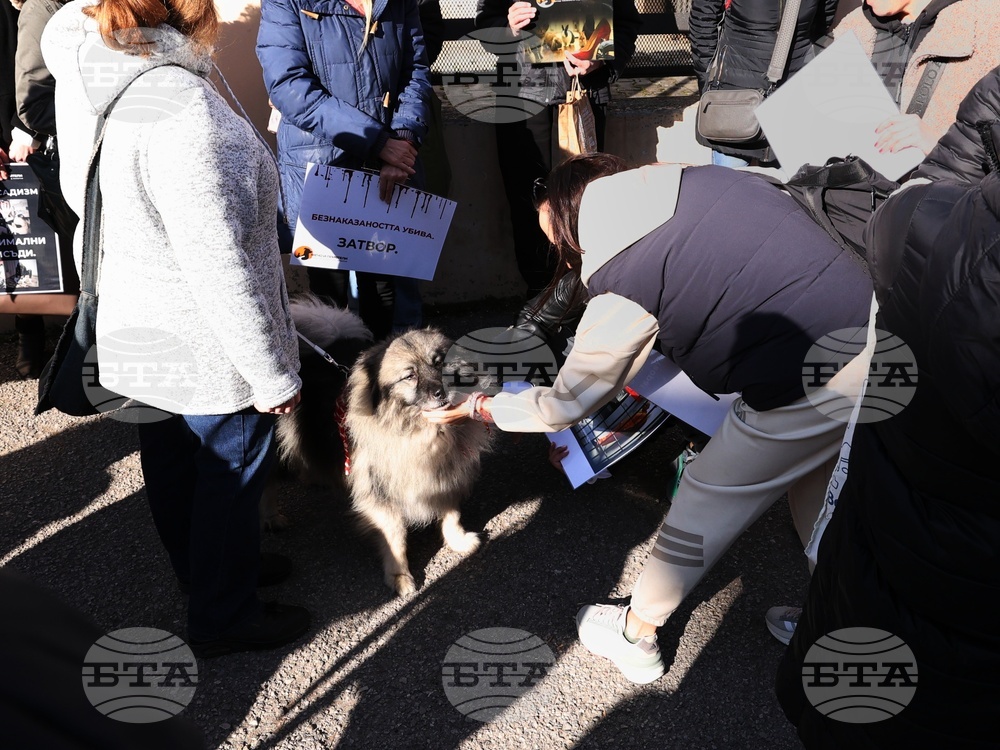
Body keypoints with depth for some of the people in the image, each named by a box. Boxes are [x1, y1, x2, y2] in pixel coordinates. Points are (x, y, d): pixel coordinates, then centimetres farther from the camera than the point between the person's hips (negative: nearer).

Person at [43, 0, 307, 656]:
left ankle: (206, 568, 51)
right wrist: (272, 373, -18)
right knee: (232, 473, 13)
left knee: (172, 464, 25)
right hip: (204, 349, -8)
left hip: (132, 327, 8)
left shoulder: (81, 67, -5)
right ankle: (225, 617, 35)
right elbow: (218, 267, -29)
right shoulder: (178, 109, -32)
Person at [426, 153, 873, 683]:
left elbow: (564, 405, -1)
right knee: (813, 485, 29)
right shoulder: (707, 180, 5)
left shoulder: (625, 283, -12)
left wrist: (475, 408, 13)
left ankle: (634, 635, 33)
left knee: (705, 502, 12)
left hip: (808, 391, -8)